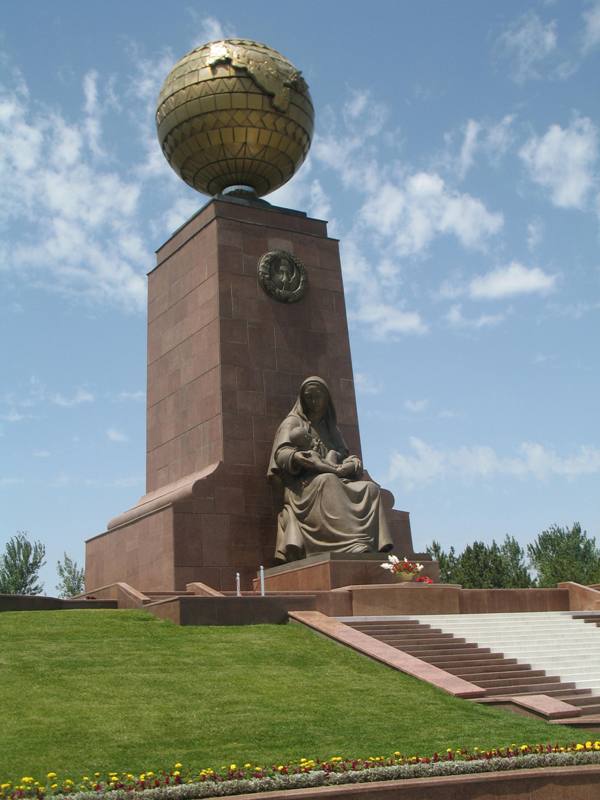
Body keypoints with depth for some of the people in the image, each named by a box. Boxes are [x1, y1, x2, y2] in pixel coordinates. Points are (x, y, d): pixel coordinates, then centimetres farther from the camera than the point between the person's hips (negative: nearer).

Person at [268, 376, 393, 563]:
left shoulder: (331, 427, 28)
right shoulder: (293, 423, 15)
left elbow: (348, 457, 19)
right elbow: (281, 453, -1)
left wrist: (353, 463, -6)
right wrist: (296, 457, -23)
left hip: (336, 481, 5)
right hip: (304, 484, -5)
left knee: (371, 488, -22)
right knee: (328, 481, -39)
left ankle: (373, 547, -37)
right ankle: (352, 547, -54)